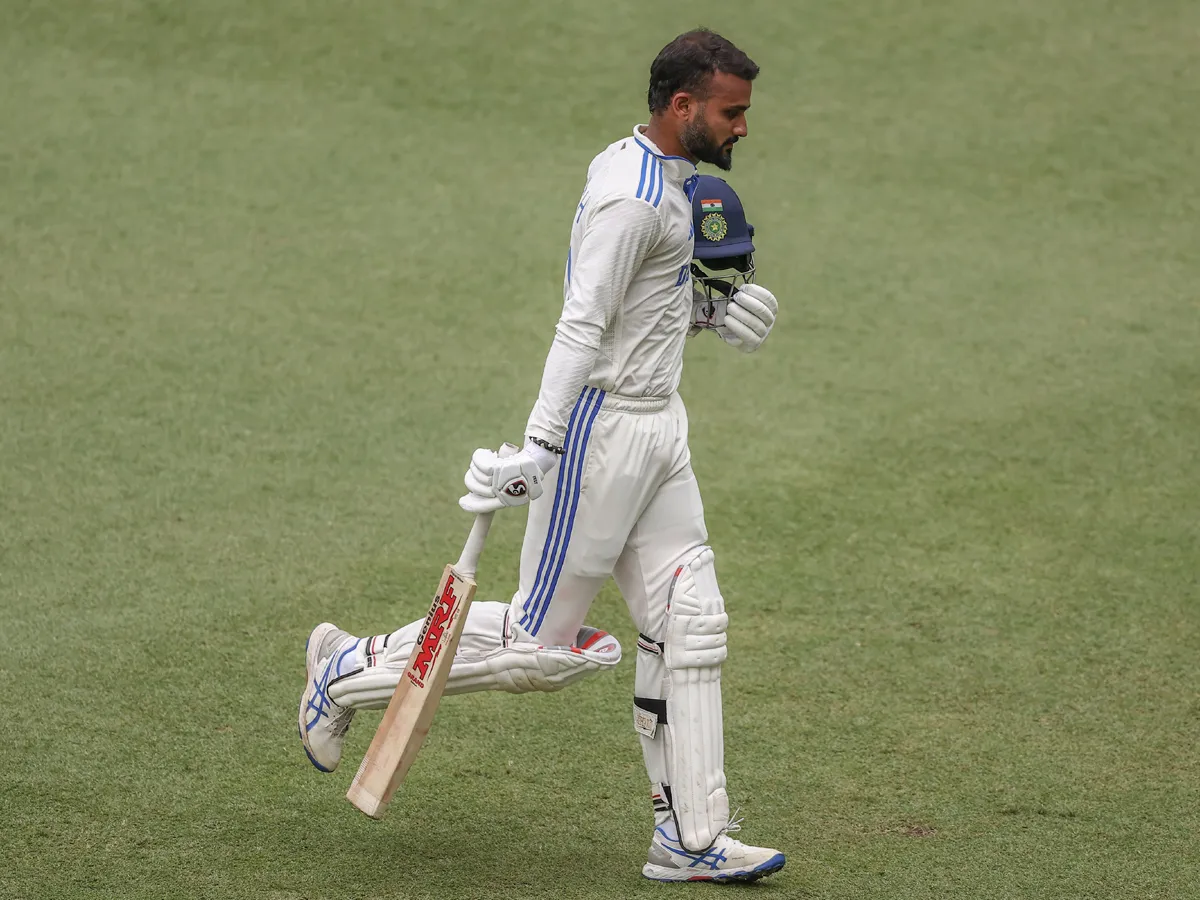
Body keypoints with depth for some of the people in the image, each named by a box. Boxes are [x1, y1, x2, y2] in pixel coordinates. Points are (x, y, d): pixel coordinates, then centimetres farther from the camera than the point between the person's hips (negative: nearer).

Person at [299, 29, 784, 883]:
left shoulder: (664, 178, 13)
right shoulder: (633, 196, -19)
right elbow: (583, 326, -25)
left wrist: (710, 309, 6)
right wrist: (539, 450, -30)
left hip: (658, 429, 10)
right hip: (602, 427, -10)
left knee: (689, 627, 6)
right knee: (541, 643, -2)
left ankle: (692, 838, 9)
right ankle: (351, 669, 15)